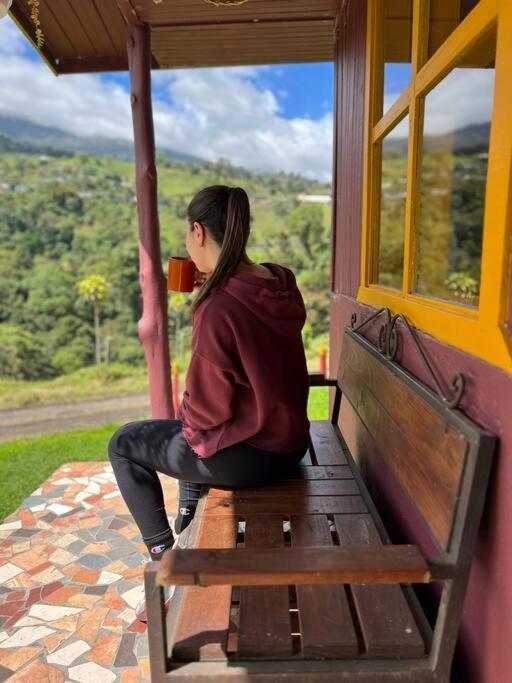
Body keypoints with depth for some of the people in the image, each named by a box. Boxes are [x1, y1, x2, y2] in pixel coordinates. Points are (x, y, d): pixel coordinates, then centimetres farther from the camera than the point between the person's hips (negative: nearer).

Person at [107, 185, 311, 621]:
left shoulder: (217, 310, -28)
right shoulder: (282, 283, -3)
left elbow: (206, 410, -21)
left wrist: (185, 418, 2)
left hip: (250, 455, -8)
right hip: (291, 440, 8)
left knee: (124, 444, 13)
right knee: (186, 427, 34)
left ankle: (164, 558, 23)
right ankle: (187, 528, 47)